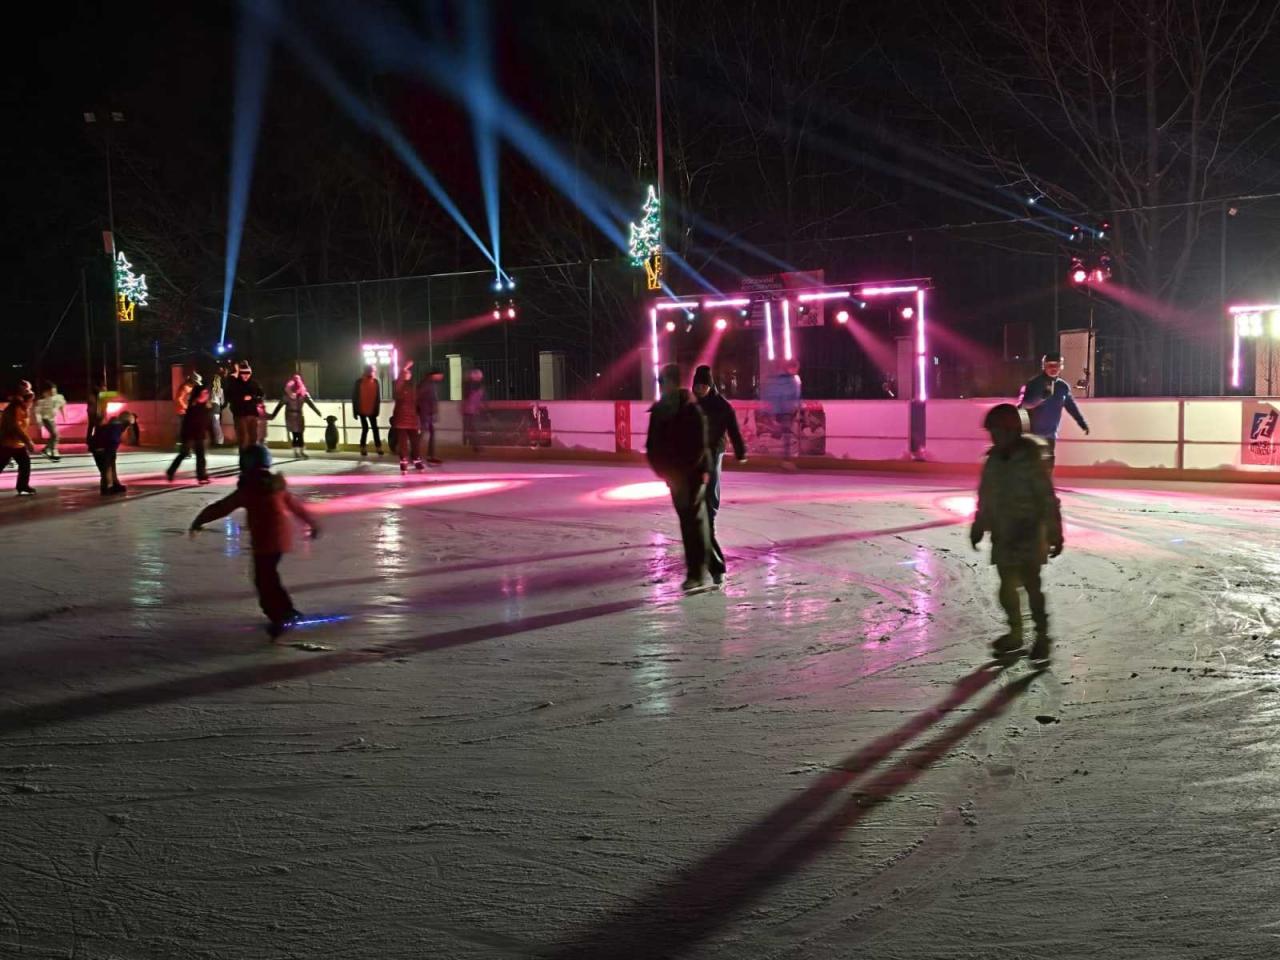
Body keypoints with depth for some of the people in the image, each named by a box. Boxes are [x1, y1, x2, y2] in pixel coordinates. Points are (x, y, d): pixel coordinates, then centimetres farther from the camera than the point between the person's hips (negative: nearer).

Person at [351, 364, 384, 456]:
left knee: (375, 428, 5)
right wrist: (355, 410, -4)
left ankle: (379, 448, 5)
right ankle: (363, 448, 6)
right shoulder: (359, 382, -4)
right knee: (365, 428, 3)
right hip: (362, 410, -1)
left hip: (372, 411, 1)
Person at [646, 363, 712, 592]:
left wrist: (679, 474, -18)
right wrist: (665, 471, -5)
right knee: (686, 523, 12)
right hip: (674, 477, 6)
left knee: (695, 522, -5)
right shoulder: (658, 411, 4)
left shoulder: (692, 411, -14)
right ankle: (695, 570, 22)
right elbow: (652, 447, 7)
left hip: (692, 476, -6)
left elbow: (698, 448, -18)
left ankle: (698, 573, -2)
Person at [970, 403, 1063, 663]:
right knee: (1007, 586, 10)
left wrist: (1055, 533, -14)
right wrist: (978, 527, 18)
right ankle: (1015, 633, 26)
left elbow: (1048, 499, -13)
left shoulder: (1031, 461, -14)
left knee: (1031, 585, -5)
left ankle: (1042, 636, 8)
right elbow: (985, 498, 13)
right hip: (1003, 535, 6)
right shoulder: (994, 461, 3)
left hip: (1030, 534, -6)